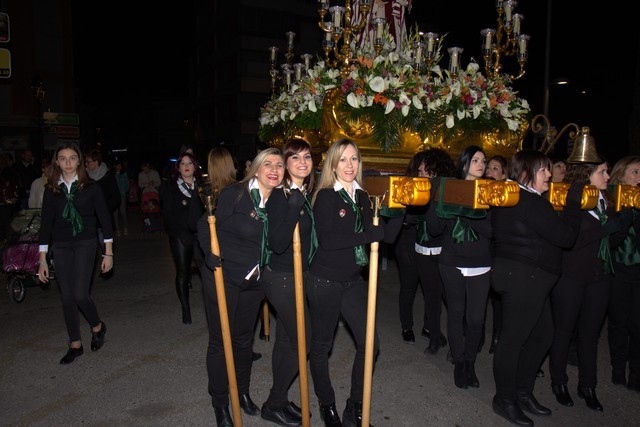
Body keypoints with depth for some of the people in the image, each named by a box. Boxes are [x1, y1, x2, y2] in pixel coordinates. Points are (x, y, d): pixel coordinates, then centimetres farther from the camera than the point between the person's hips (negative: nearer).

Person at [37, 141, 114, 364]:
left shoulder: (91, 187, -3)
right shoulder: (51, 190, 4)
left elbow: (104, 219, -2)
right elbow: (46, 224, 5)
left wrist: (108, 253, -4)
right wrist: (42, 260, 3)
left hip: (85, 244, -3)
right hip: (61, 246, 3)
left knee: (80, 294, -13)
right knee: (67, 297, 6)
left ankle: (97, 327, 18)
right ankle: (75, 345, 21)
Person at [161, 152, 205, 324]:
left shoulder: (202, 186, 10)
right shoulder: (171, 188, 5)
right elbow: (168, 215, -1)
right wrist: (182, 234, -11)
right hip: (180, 237, -1)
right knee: (182, 273, 4)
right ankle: (186, 310, 14)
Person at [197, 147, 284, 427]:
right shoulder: (234, 194, -13)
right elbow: (206, 227, -13)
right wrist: (213, 257, -23)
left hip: (253, 281, 5)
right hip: (223, 277, -5)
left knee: (244, 338, 18)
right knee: (220, 340, 6)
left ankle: (243, 392, 38)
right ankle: (219, 403, 24)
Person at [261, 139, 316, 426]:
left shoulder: (306, 194, 6)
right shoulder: (280, 196, -19)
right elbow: (277, 243, -29)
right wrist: (294, 207, -34)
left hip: (297, 277, 8)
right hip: (282, 279, -8)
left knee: (286, 340, 17)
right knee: (302, 341, 0)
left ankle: (279, 401, 32)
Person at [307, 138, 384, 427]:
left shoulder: (362, 197, 7)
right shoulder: (325, 197, -11)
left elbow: (373, 232, 8)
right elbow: (327, 239, -22)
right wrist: (370, 235, -22)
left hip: (353, 279, 6)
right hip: (325, 281, -5)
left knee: (369, 342, 4)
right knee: (321, 345, 9)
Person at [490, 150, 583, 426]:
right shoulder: (530, 203, -19)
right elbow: (566, 236, -18)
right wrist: (573, 201, -8)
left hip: (526, 278, 11)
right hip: (522, 278, -11)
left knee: (542, 335, 18)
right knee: (513, 339, 2)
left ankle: (522, 392, 31)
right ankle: (504, 399, 17)